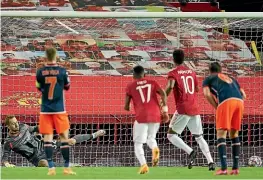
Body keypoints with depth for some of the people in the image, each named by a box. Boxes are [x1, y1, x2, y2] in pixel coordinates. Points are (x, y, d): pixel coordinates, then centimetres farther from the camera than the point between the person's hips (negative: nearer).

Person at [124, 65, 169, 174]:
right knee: (151, 138, 25)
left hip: (141, 117, -3)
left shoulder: (130, 87, 10)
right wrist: (165, 111, -1)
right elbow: (163, 94, -1)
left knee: (138, 144, 6)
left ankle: (143, 165, -18)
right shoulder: (152, 83, 15)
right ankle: (155, 149, -10)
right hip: (156, 116, 3)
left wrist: (127, 107, 32)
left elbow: (126, 107, 8)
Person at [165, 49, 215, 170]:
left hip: (183, 109, -6)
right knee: (199, 137, 13)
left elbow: (170, 86, -21)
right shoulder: (191, 72, 14)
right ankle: (210, 162, -2)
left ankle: (190, 152, -20)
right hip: (195, 109, 6)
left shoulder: (173, 73, -3)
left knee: (171, 135, 1)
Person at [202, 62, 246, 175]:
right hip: (239, 101, 5)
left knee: (221, 134, -4)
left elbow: (207, 94, 4)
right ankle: (235, 168, 13)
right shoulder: (231, 79, 36)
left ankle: (223, 168, -19)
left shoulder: (208, 79, 23)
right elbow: (243, 95, 26)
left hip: (226, 101, -5)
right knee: (234, 133, 17)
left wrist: (216, 107, 9)